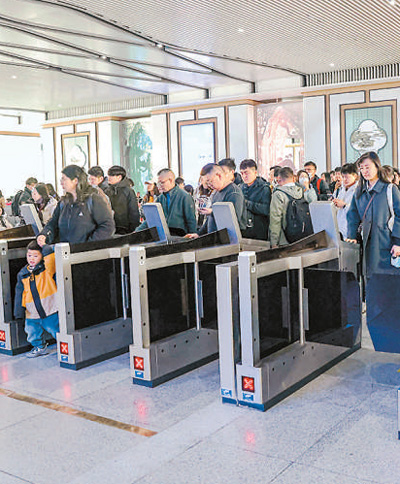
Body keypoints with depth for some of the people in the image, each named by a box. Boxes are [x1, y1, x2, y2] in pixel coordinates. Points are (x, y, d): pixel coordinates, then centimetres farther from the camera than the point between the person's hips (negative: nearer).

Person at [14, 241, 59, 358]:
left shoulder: (47, 269, -8)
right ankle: (40, 347, 42)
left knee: (56, 330, 6)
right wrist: (19, 312, 6)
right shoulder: (22, 274, 4)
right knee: (33, 333, 15)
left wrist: (43, 245, -14)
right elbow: (19, 293, 8)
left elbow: (50, 255, -29)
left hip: (50, 311, -4)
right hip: (32, 314, 4)